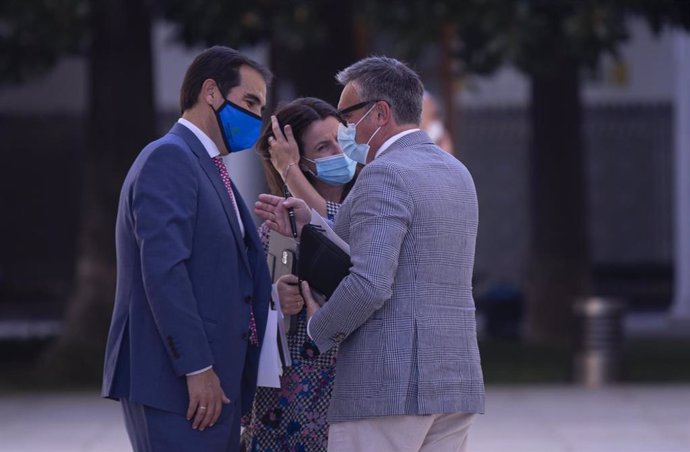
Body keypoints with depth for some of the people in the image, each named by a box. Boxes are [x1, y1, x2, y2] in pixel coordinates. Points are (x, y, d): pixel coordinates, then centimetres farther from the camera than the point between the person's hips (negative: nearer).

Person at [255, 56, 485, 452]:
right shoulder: (456, 173, 16)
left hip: (389, 386, -9)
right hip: (456, 380, 9)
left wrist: (320, 326, -4)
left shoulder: (385, 174, -12)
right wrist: (307, 228, 16)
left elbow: (369, 284, -21)